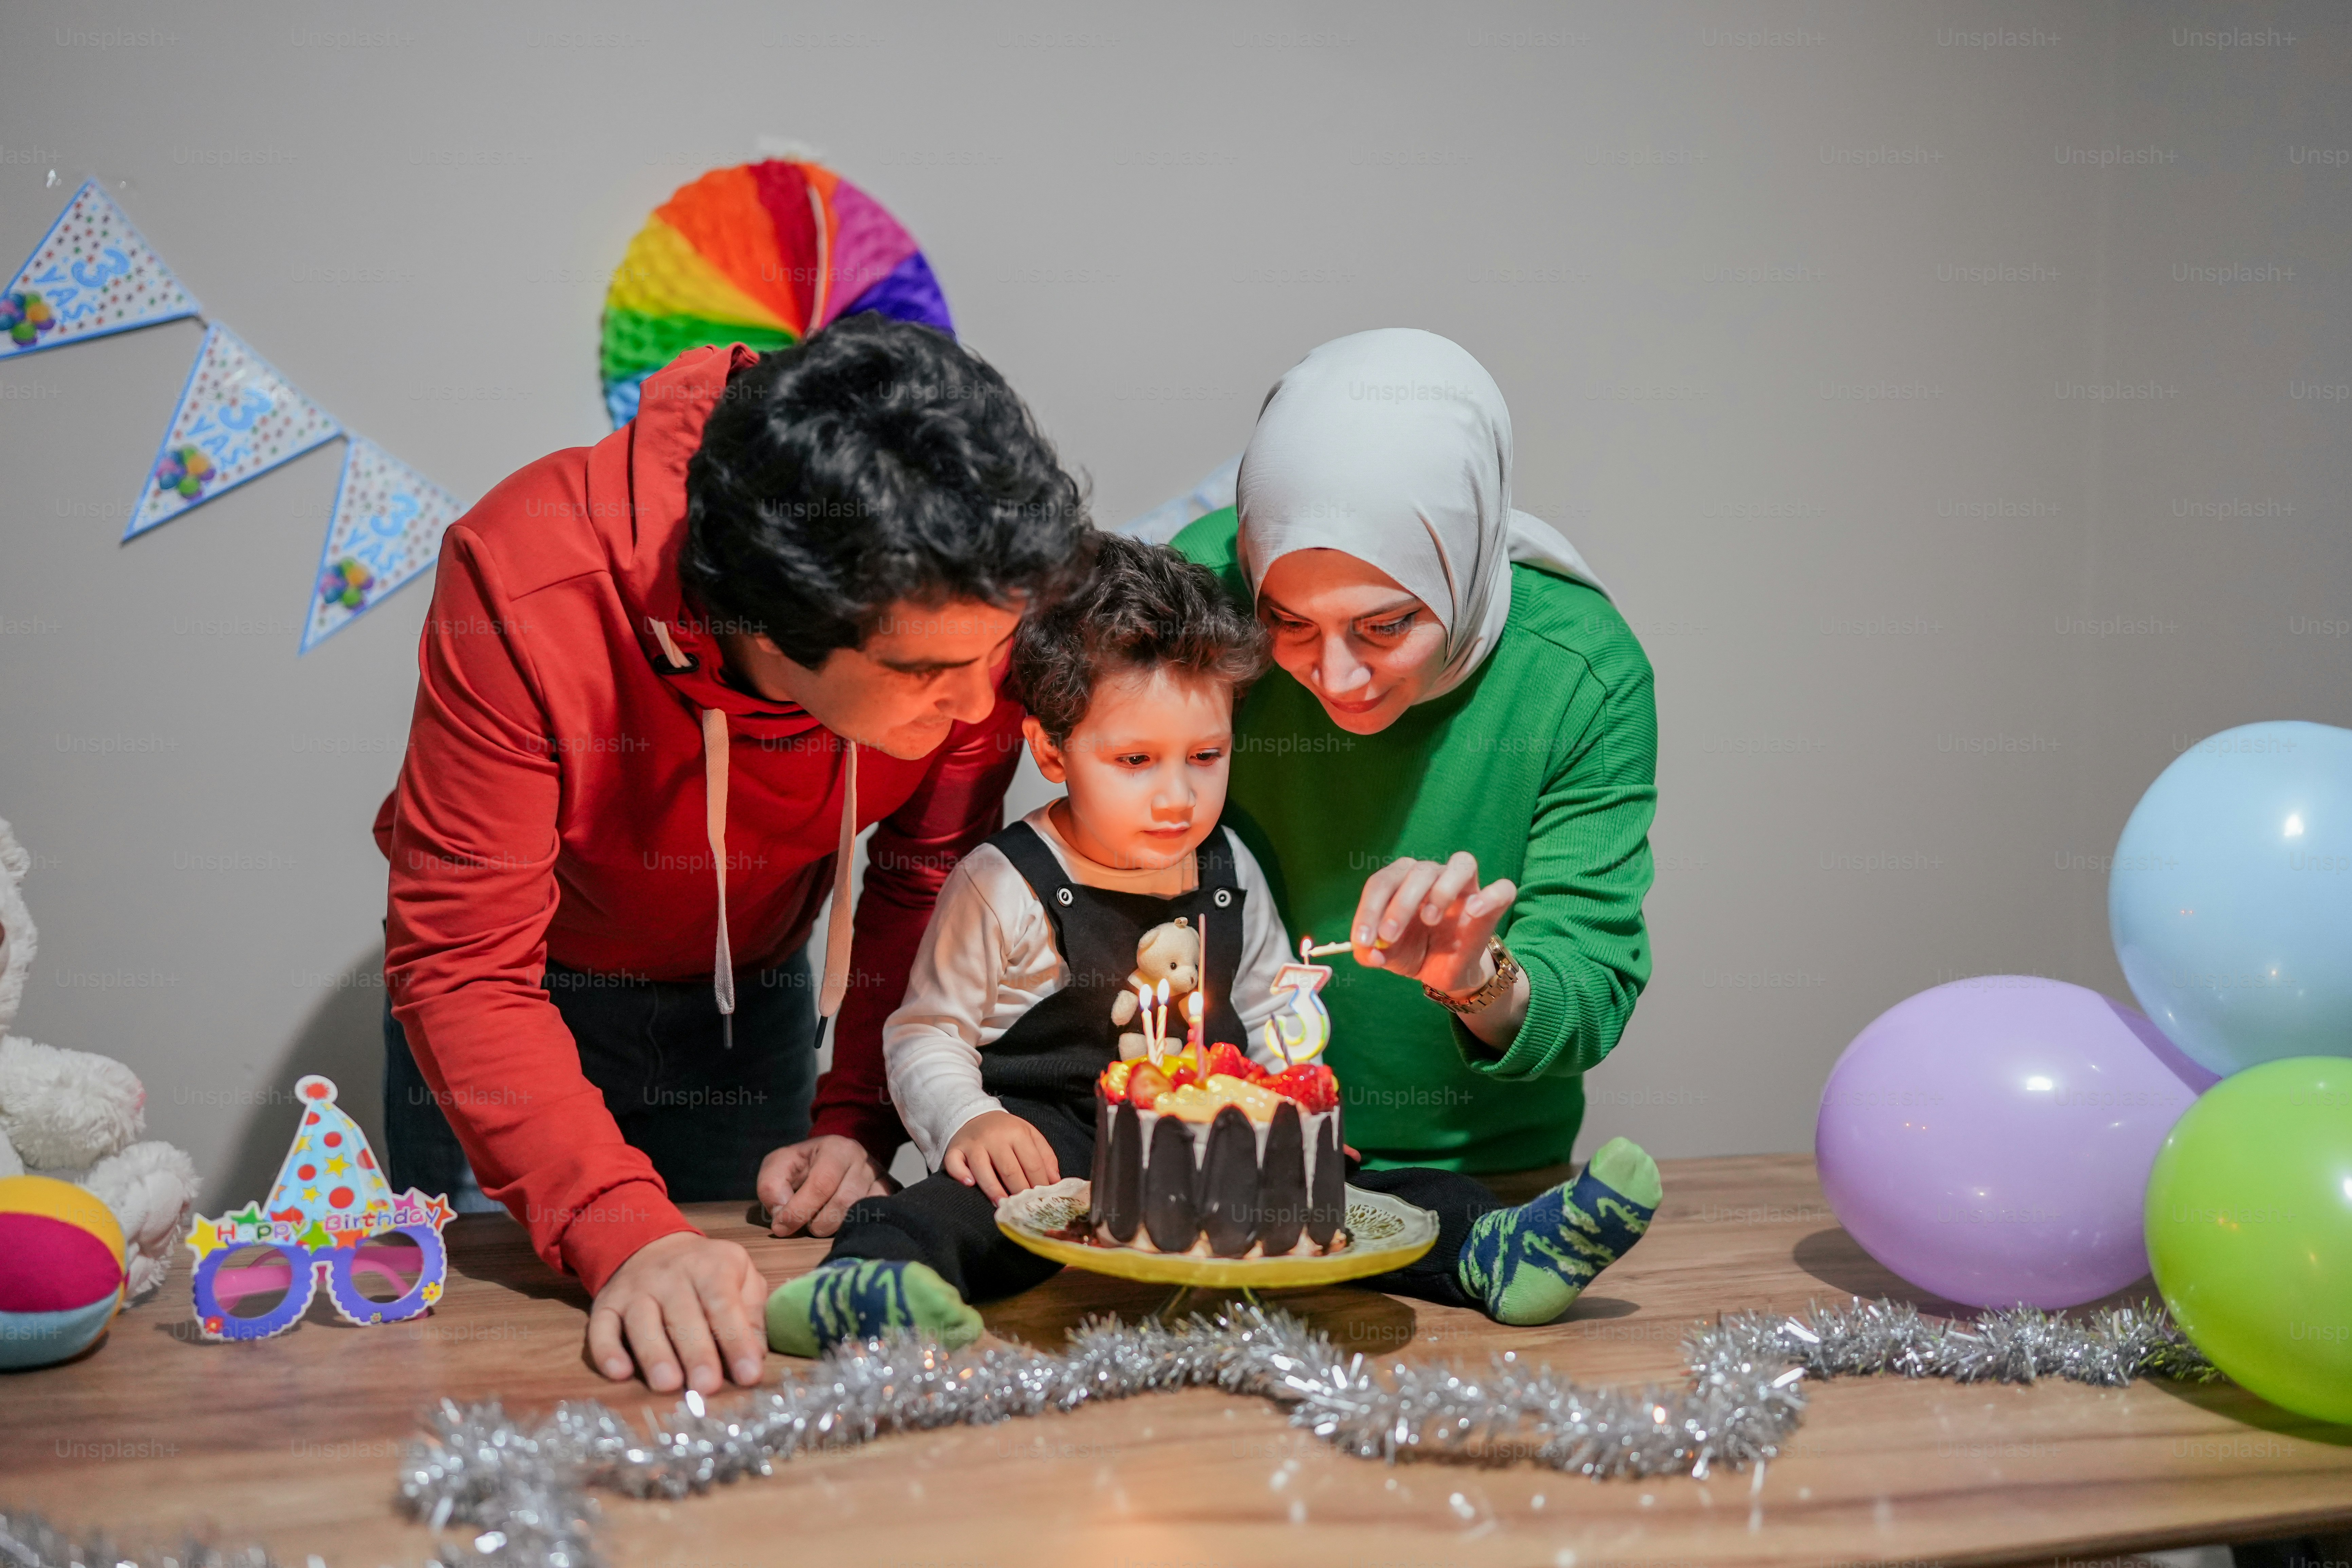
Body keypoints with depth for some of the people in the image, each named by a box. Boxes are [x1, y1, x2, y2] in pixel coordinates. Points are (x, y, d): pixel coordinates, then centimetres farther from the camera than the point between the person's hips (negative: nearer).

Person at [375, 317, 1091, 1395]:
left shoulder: (969, 615, -29)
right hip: (522, 987, -2)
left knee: (740, 1356, 10)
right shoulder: (526, 590, -38)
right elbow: (462, 967, -35)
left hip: (751, 988, 3)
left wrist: (856, 1122, -21)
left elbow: (927, 880, -11)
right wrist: (625, 1233, -47)